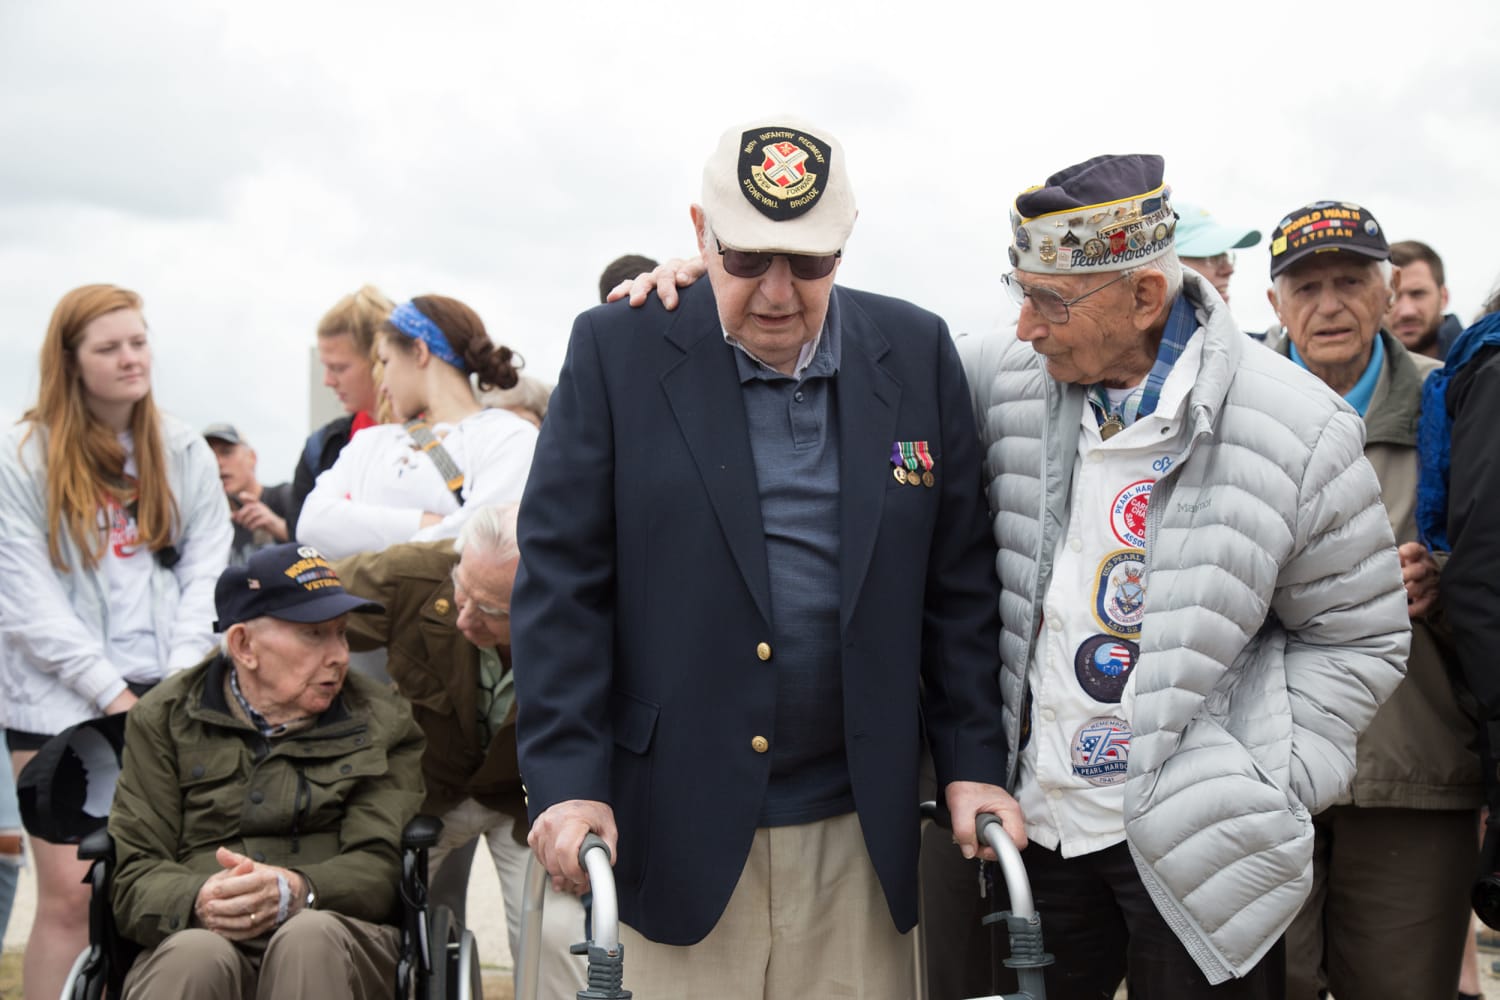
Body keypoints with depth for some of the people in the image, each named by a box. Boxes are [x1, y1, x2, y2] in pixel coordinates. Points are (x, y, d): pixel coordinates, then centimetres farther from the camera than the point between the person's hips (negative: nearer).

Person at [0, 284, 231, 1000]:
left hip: (169, 698, 3)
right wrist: (111, 690, -11)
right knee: (70, 895, -7)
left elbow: (207, 571, 6)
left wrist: (181, 677, -6)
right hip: (59, 698, -3)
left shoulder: (182, 451, 10)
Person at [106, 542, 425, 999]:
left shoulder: (382, 722, 15)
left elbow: (381, 866, 3)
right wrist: (198, 902, -17)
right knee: (197, 956, -36)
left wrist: (294, 891, -19)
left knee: (309, 935, -35)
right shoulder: (163, 720, 15)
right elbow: (134, 877, 7)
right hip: (196, 938, 0)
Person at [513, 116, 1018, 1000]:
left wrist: (974, 762, 3)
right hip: (678, 820, -2)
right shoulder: (618, 350, -2)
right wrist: (567, 778, -10)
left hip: (859, 822, 2)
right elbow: (562, 577, -3)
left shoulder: (917, 353, 5)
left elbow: (958, 579, 8)